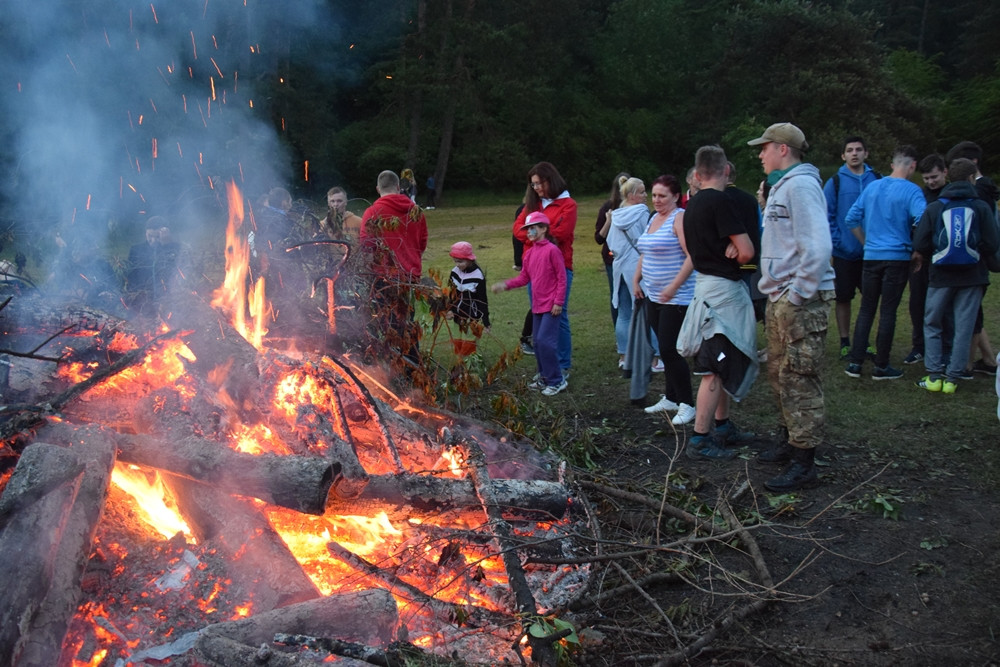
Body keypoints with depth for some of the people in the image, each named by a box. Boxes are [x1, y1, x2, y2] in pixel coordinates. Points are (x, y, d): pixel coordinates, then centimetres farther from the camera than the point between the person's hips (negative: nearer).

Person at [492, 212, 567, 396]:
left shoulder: (552, 250, -12)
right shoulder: (529, 253, 10)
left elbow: (562, 278, -12)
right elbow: (524, 277, 13)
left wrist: (558, 302, -15)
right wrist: (505, 285, -1)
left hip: (551, 306, -8)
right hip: (537, 305, 8)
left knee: (545, 340, -12)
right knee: (538, 341, 12)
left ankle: (556, 380, -1)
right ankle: (544, 376, 25)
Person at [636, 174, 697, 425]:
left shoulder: (680, 218, -12)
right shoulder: (653, 219, 15)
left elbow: (692, 256, -21)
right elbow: (644, 254, 24)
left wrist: (674, 287, -24)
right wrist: (636, 279, 14)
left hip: (676, 298, -8)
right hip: (654, 296, 9)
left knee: (670, 350, -10)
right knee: (665, 349, 13)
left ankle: (687, 404, 0)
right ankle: (670, 398, 22)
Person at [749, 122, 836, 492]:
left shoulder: (801, 185, -14)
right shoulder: (781, 186, 18)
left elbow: (817, 246, -24)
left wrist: (798, 294, -20)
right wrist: (775, 291, 13)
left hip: (801, 301, -11)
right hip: (780, 299, 11)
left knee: (800, 381, -7)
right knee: (779, 374, 18)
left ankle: (803, 462, -1)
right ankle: (789, 440, 31)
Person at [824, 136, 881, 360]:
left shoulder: (876, 179, 3)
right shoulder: (835, 182, -3)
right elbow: (826, 215, -5)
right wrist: (837, 241, -12)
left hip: (872, 251, 2)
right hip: (845, 252, -2)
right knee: (843, 298, 6)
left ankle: (865, 342, 22)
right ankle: (845, 343, 17)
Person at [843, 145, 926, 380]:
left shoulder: (872, 187, 7)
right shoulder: (911, 190, -9)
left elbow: (852, 219, 7)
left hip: (871, 257, 4)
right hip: (897, 257, -4)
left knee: (866, 309, 10)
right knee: (888, 312, 1)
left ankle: (855, 363, 8)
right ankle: (881, 367, 8)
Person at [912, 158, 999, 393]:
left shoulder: (934, 208, -2)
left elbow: (919, 245, -9)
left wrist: (928, 258, 12)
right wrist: (976, 254, 10)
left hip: (941, 276, 0)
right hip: (972, 277, 0)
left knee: (932, 325, 13)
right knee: (963, 329, 7)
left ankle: (934, 375, 7)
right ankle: (952, 378, 7)